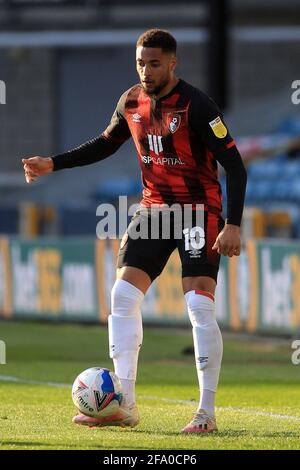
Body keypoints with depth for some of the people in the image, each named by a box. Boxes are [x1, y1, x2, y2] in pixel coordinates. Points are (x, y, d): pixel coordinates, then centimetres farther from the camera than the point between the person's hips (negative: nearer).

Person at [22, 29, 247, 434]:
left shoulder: (196, 105, -18)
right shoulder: (132, 102, 1)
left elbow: (234, 164, -18)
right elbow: (106, 144, 20)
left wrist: (233, 225, -25)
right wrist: (53, 163, 11)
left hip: (198, 210, -6)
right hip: (154, 207, 6)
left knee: (200, 307, -13)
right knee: (123, 297, -2)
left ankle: (206, 413, -6)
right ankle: (124, 406, 3)